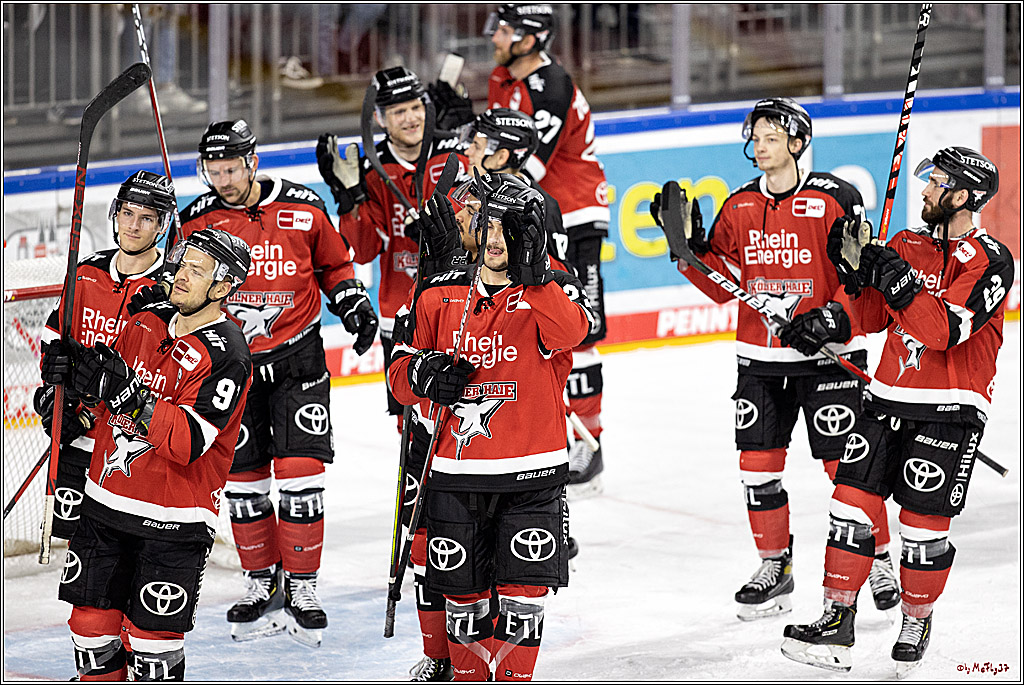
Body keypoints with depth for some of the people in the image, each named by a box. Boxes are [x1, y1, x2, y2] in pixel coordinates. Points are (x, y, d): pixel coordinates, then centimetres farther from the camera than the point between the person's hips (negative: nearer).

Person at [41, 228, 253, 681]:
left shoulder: (226, 355, -16)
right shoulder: (147, 322, 7)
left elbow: (188, 442, -25)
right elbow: (109, 401, 16)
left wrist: (129, 394, -34)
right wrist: (76, 373, -5)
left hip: (173, 521, -7)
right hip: (106, 504, 7)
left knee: (153, 637, -3)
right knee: (91, 624, 10)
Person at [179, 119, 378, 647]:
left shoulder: (303, 209, -7)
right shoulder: (197, 222, -4)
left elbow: (334, 264, 10)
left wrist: (354, 305, -3)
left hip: (296, 359, -2)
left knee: (300, 472, -8)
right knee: (242, 479, 5)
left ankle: (301, 586, 4)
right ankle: (262, 584, 20)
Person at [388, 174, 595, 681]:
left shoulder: (552, 291, -2)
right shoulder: (440, 296, 6)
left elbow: (571, 330, -25)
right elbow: (400, 374, 9)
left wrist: (531, 273, -33)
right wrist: (423, 373, -13)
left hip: (531, 477, -2)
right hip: (455, 473, 2)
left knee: (523, 598, -5)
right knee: (463, 598, 8)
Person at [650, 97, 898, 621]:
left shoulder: (834, 198, -9)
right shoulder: (739, 207, 6)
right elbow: (724, 284, 6)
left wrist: (831, 317, -22)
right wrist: (690, 245, -8)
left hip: (828, 352, -5)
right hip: (760, 357, 5)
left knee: (845, 461, -4)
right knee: (758, 461, 4)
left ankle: (878, 559, 13)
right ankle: (774, 567, 17)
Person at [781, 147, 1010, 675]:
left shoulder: (990, 260, -11)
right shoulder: (906, 245, 10)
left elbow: (946, 330, -22)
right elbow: (873, 319, 12)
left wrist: (897, 280, -26)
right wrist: (856, 269, -2)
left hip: (950, 408, -6)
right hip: (889, 396, 6)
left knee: (924, 524, -3)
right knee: (852, 502, -1)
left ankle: (916, 622, 17)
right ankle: (837, 621, 4)